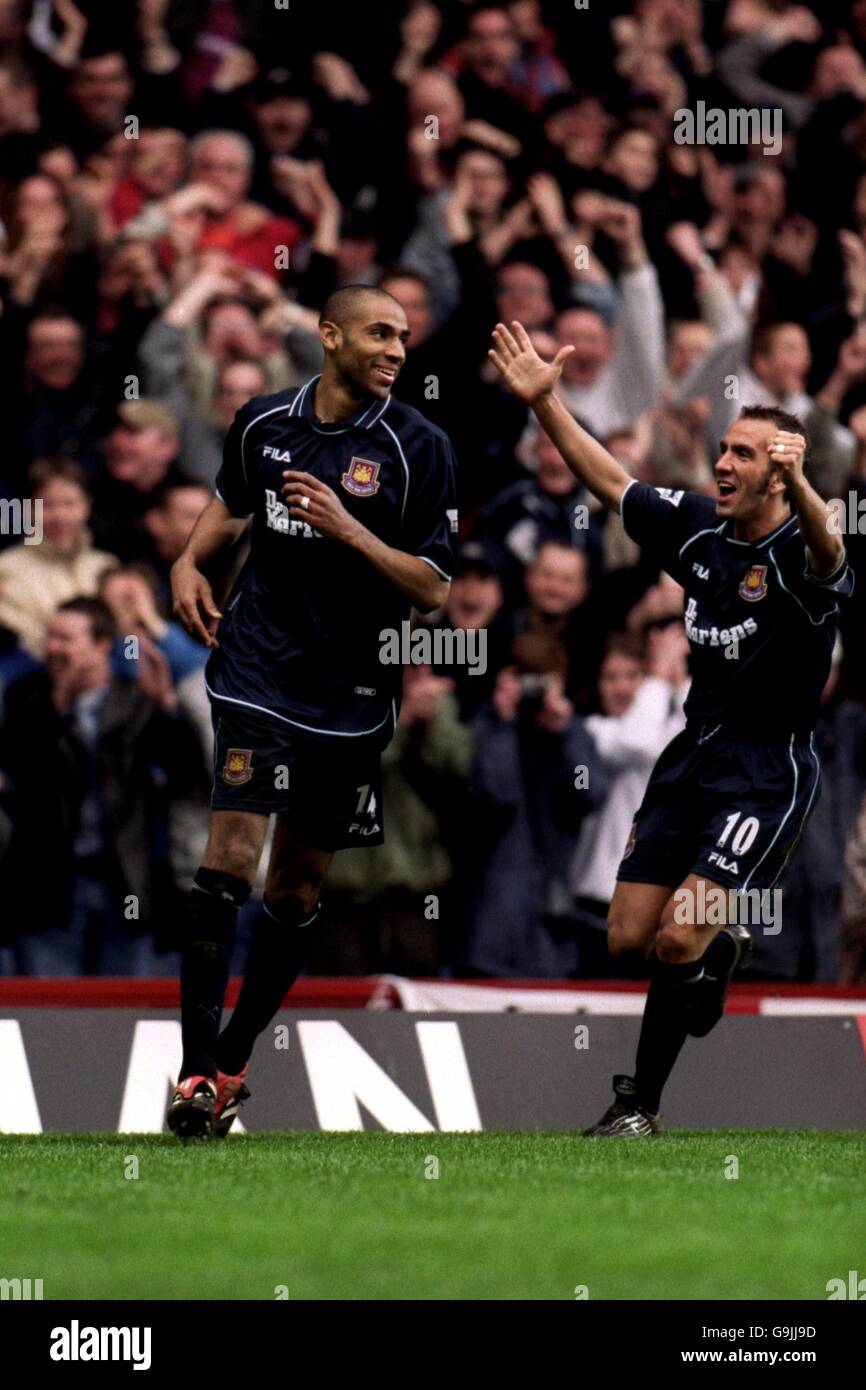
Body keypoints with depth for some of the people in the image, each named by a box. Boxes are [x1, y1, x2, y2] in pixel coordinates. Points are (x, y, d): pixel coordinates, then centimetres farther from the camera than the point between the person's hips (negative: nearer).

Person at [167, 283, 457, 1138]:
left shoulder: (416, 447, -5)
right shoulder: (262, 423, 3)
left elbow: (433, 589, -7)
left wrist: (348, 528, -19)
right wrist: (189, 563, 8)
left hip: (351, 695, 0)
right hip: (258, 672, 0)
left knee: (298, 884, 8)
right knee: (230, 856, -15)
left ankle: (233, 1061, 22)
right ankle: (196, 1069, -14)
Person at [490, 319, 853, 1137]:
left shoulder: (796, 552, -17)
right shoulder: (697, 528, 2)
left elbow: (825, 553, -41)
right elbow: (611, 483, 12)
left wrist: (797, 485, -63)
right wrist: (544, 402, 2)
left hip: (768, 770, -6)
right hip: (692, 754, 6)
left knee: (677, 942, -15)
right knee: (628, 937, 4)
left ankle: (640, 1102, 4)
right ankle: (722, 950, 38)